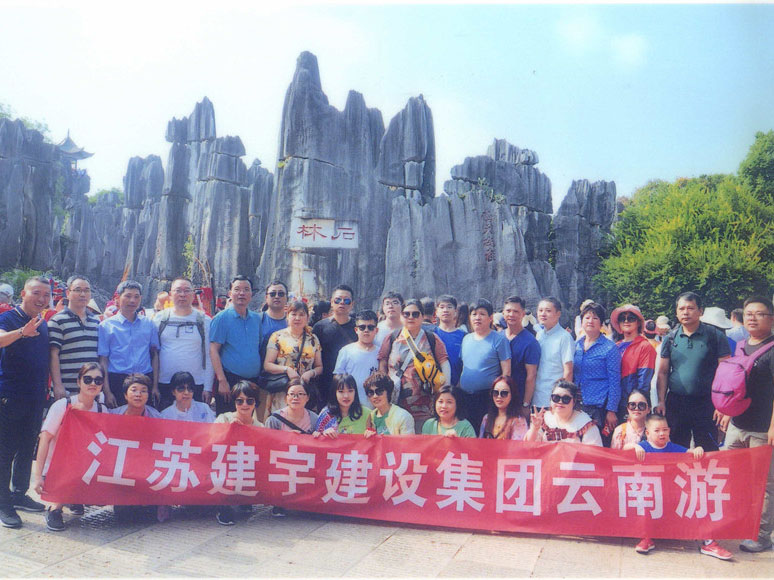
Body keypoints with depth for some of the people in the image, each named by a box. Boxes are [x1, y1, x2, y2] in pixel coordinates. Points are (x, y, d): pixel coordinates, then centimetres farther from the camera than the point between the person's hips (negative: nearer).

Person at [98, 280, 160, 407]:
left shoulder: (148, 324, 12)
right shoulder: (106, 326, 4)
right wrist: (107, 392, -7)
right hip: (117, 381, -2)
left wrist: (155, 386, 5)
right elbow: (103, 360, 0)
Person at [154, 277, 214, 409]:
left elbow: (209, 356, 4)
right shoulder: (159, 318, 7)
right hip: (164, 384, 1)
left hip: (196, 385, -1)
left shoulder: (205, 321, 5)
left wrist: (208, 388, -1)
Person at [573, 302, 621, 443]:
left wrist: (612, 411, -9)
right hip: (576, 406, 4)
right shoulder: (576, 345, 10)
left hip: (599, 407, -4)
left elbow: (614, 382, -5)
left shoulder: (610, 348, -4)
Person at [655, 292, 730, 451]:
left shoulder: (715, 336, -2)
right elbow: (663, 372, 9)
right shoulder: (670, 338, 6)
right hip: (675, 402, 3)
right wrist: (661, 401, 1)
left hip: (706, 404, -3)